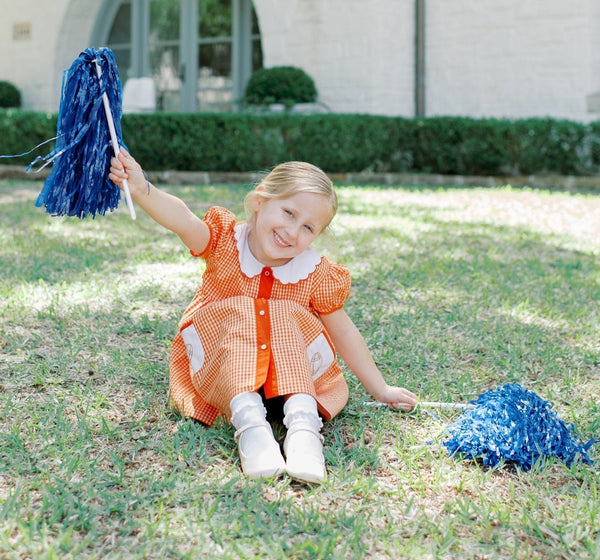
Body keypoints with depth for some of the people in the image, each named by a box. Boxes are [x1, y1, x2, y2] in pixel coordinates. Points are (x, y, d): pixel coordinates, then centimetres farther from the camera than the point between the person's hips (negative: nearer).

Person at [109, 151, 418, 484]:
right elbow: (182, 219, -33)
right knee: (238, 319, -30)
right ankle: (247, 419, -50)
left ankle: (303, 420, -44)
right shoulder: (225, 241, -13)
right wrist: (142, 190, -53)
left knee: (284, 321, -28)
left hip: (291, 365, 1)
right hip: (217, 366, 0)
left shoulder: (316, 276, -9)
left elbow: (344, 334, 1)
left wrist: (380, 391, 4)